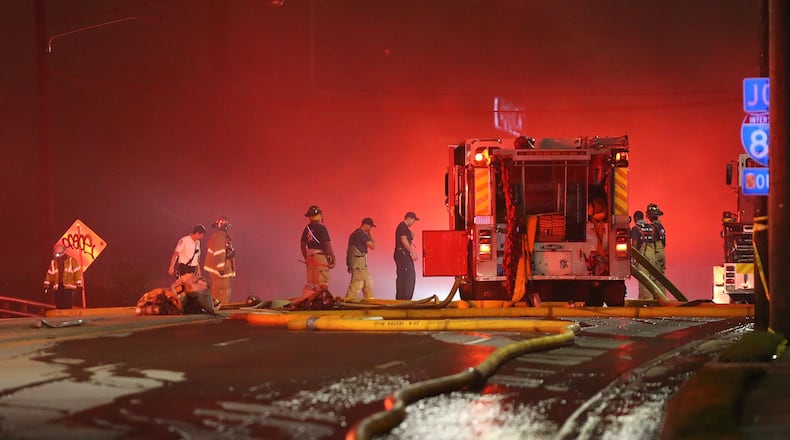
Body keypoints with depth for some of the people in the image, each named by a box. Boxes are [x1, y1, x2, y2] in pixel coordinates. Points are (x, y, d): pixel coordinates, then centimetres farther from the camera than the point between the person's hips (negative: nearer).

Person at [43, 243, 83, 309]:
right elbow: (49, 274, 15)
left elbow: (77, 273, -3)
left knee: (67, 307, -11)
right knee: (59, 308, 4)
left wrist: (79, 286, -7)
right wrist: (46, 286, 12)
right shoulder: (53, 262, 13)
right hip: (58, 289, 4)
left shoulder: (71, 260, -1)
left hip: (68, 289, -4)